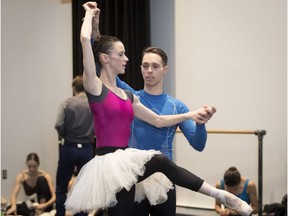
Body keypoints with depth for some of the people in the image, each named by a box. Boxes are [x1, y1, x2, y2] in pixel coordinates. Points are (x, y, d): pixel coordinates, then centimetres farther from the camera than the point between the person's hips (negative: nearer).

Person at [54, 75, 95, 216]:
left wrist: (65, 136, 5)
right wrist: (90, 135, 8)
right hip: (87, 149, 1)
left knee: (61, 188, 10)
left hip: (69, 148, -1)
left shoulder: (67, 103, -5)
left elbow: (59, 125, -15)